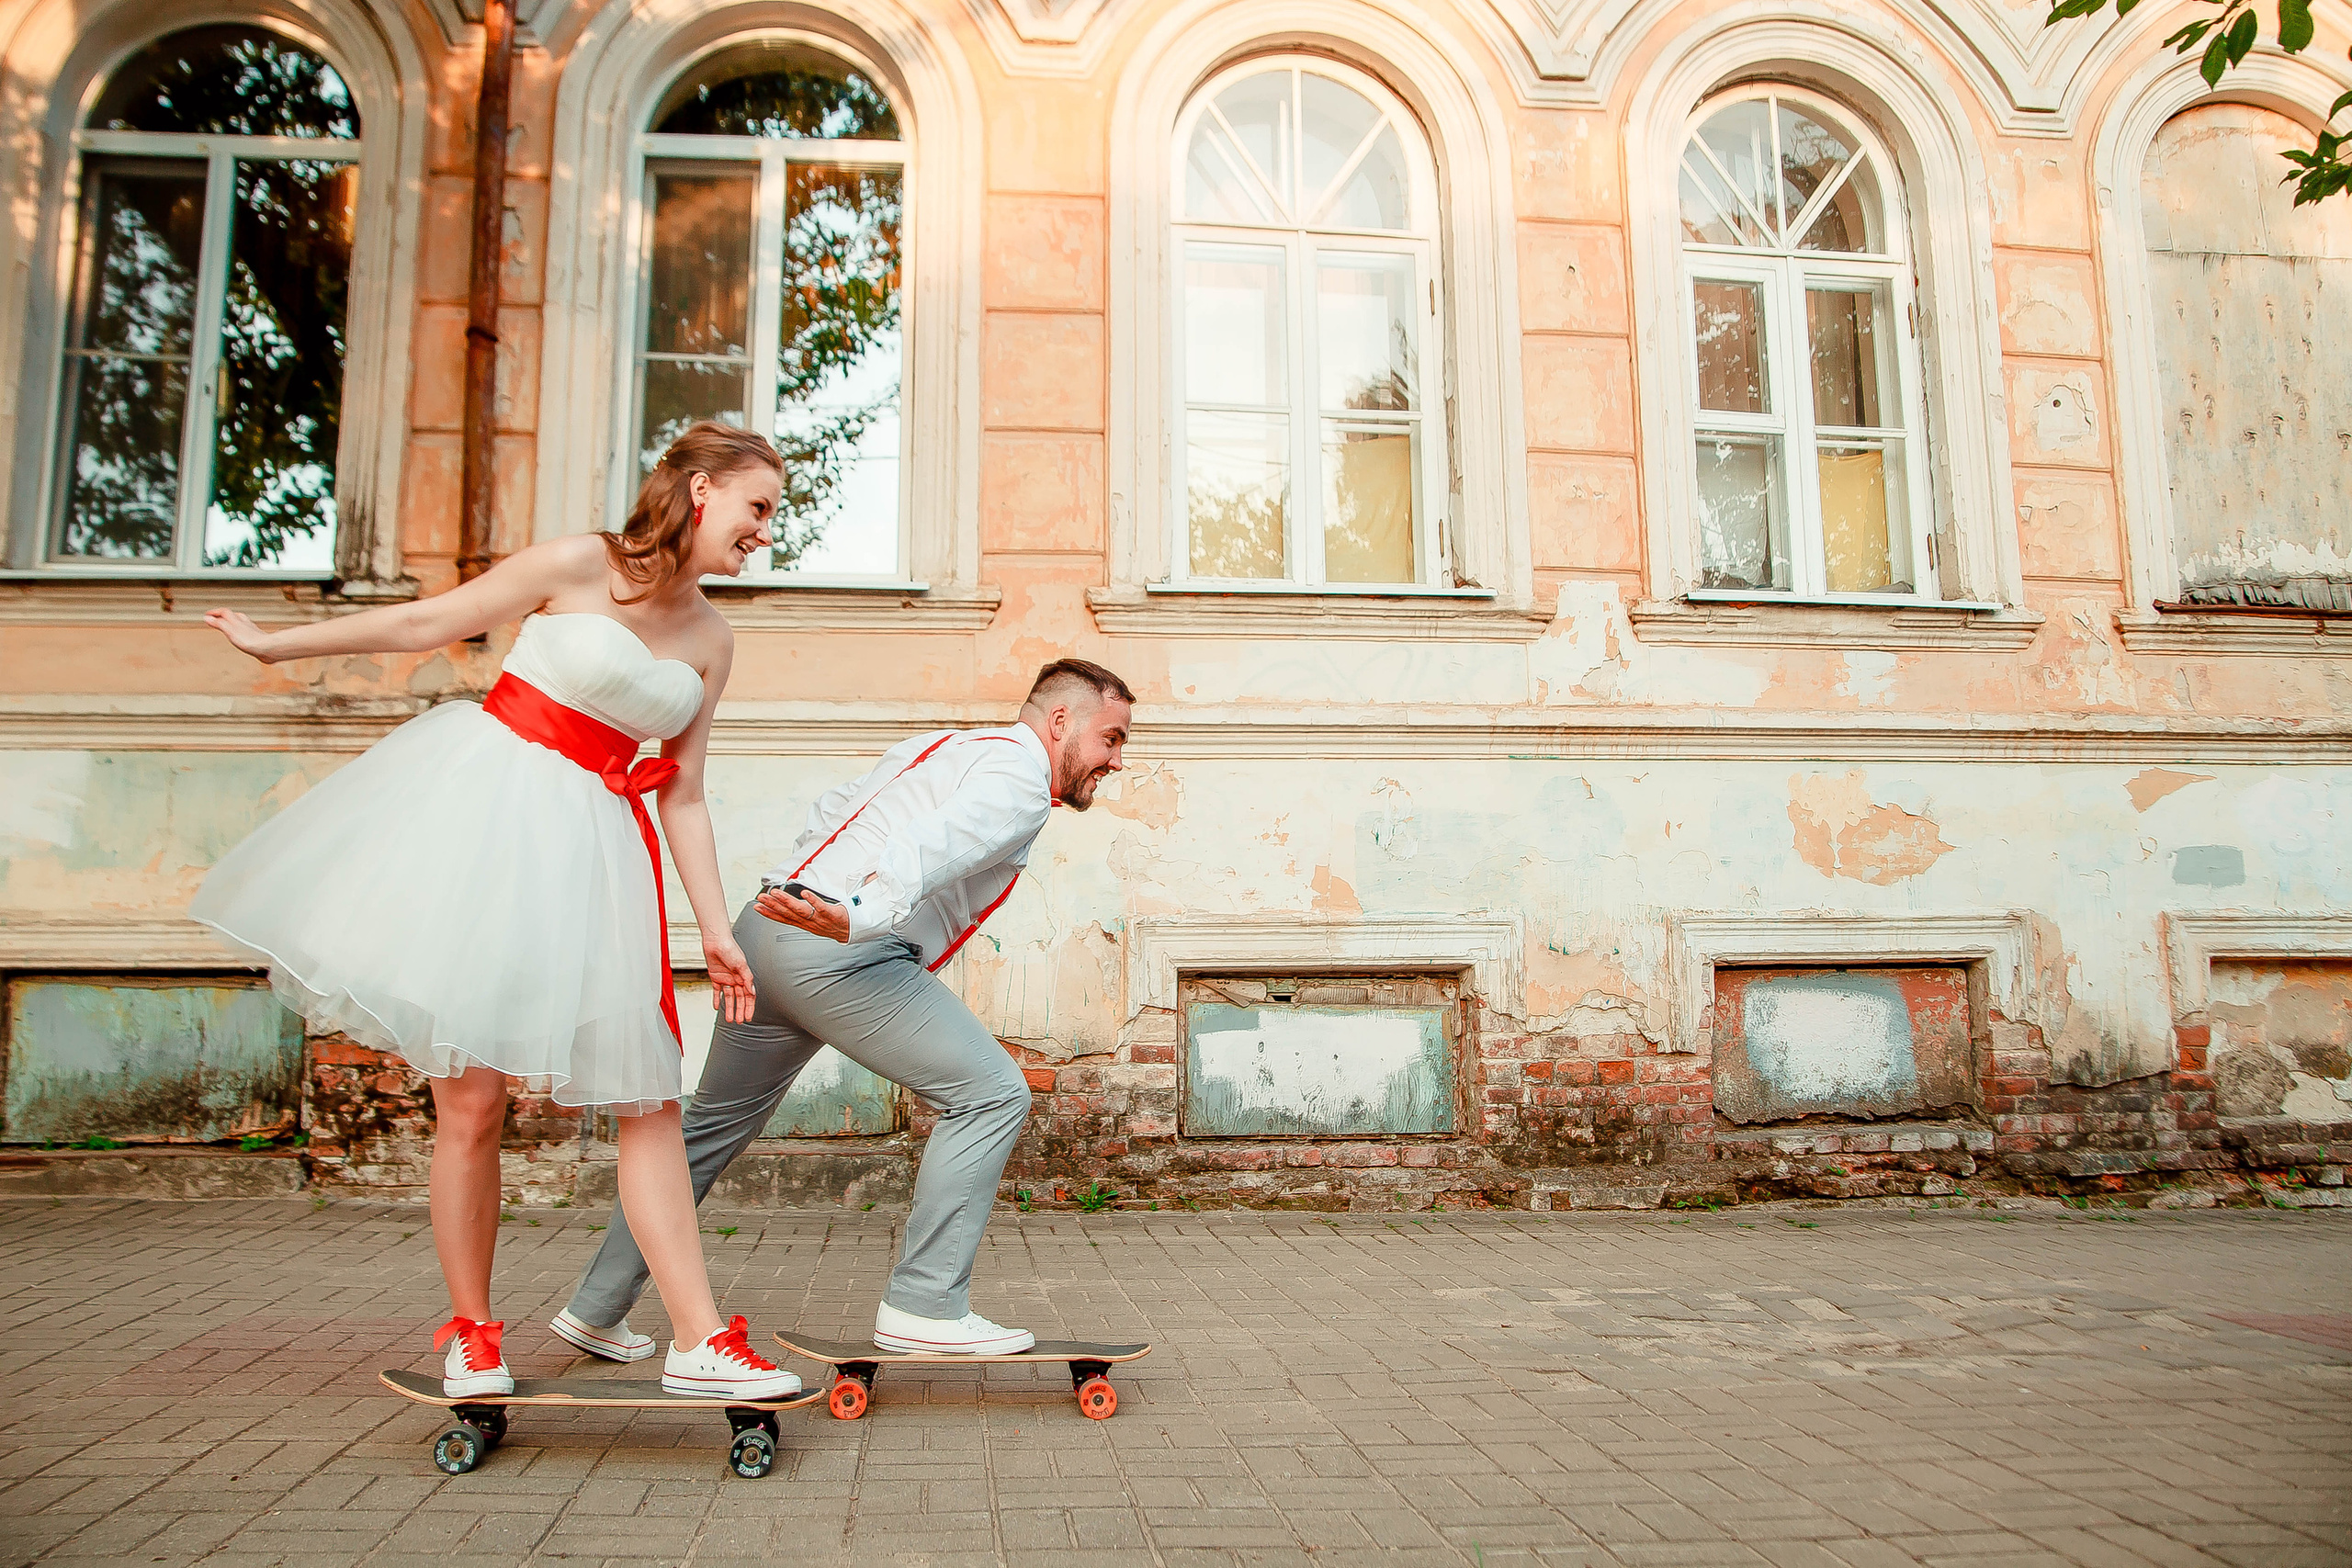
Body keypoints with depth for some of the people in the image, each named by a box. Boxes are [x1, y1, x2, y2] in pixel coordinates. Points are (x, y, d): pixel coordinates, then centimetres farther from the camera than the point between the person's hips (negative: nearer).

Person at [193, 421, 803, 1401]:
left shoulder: (711, 644, 8)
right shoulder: (581, 565, -5)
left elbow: (682, 799, 11)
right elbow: (427, 624, 4)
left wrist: (717, 931, 8)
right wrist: (276, 644, 10)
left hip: (592, 842, 4)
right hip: (484, 806, -4)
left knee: (648, 1097, -2)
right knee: (470, 1098, -2)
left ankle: (699, 1342, 1)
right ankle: (470, 1332, 16)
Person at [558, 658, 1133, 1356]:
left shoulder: (936, 746, 25)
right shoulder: (1019, 778, -4)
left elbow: (827, 809, 30)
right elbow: (940, 841, -25)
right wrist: (863, 915, -41)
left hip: (762, 932, 10)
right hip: (838, 956, -10)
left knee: (713, 1128, 22)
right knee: (990, 1092, -5)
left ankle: (595, 1307, 34)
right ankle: (925, 1306, -6)